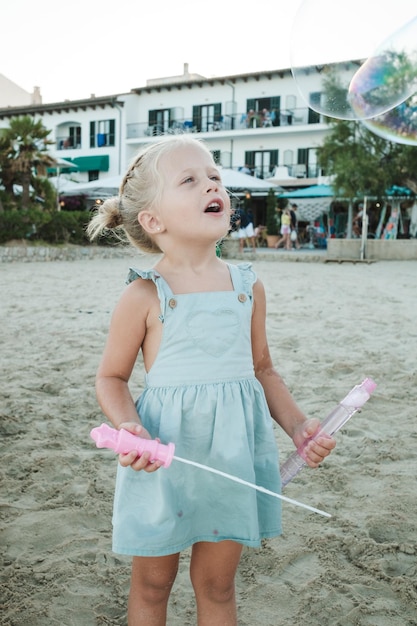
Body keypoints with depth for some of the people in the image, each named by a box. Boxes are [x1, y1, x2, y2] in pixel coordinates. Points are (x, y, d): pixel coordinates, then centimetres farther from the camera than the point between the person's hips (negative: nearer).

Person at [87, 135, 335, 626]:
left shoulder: (248, 287, 1)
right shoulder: (145, 296, -12)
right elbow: (111, 378, -4)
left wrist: (298, 426, 1)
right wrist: (130, 429, -21)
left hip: (233, 452, 3)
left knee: (217, 584, 18)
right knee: (152, 582, 16)